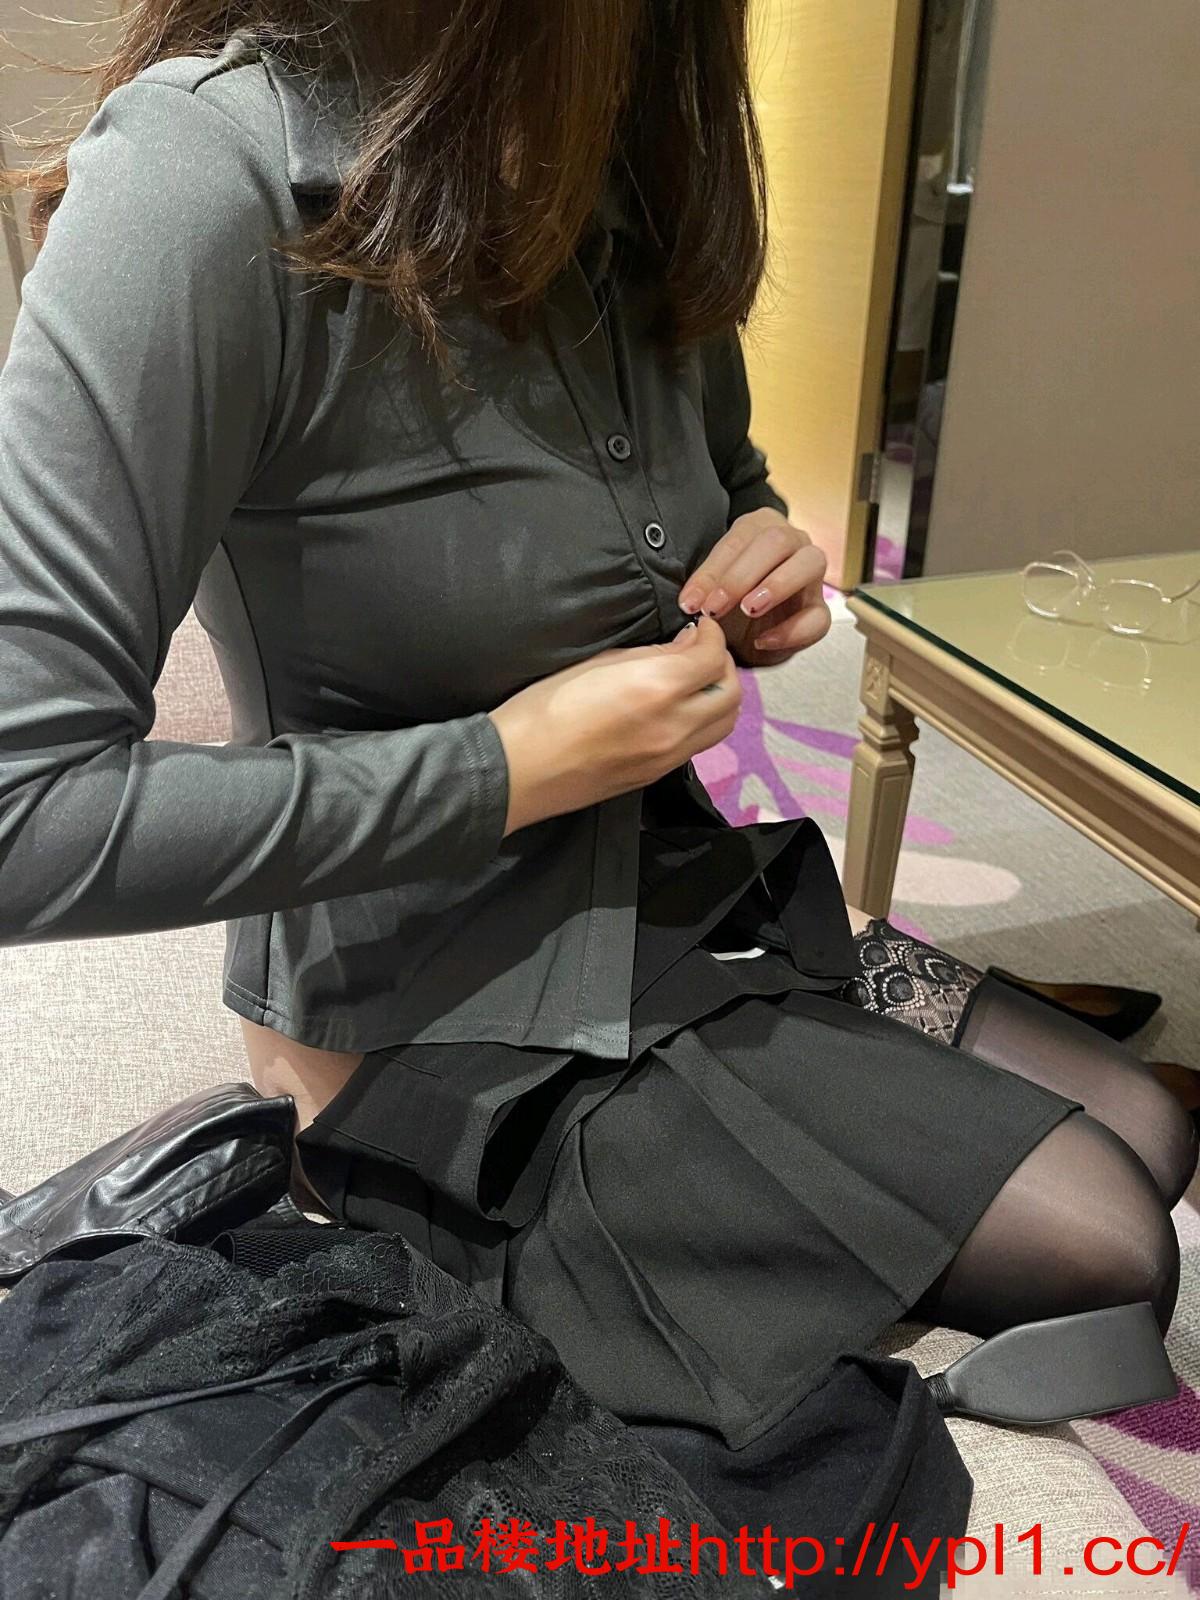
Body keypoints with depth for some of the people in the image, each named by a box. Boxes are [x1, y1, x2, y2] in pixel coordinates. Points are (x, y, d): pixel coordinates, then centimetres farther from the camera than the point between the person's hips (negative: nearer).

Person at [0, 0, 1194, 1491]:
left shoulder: (630, 155, 1)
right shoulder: (210, 174, -24)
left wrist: (757, 555, -5)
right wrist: (516, 767, -24)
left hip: (707, 896, 8)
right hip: (461, 1014, -7)